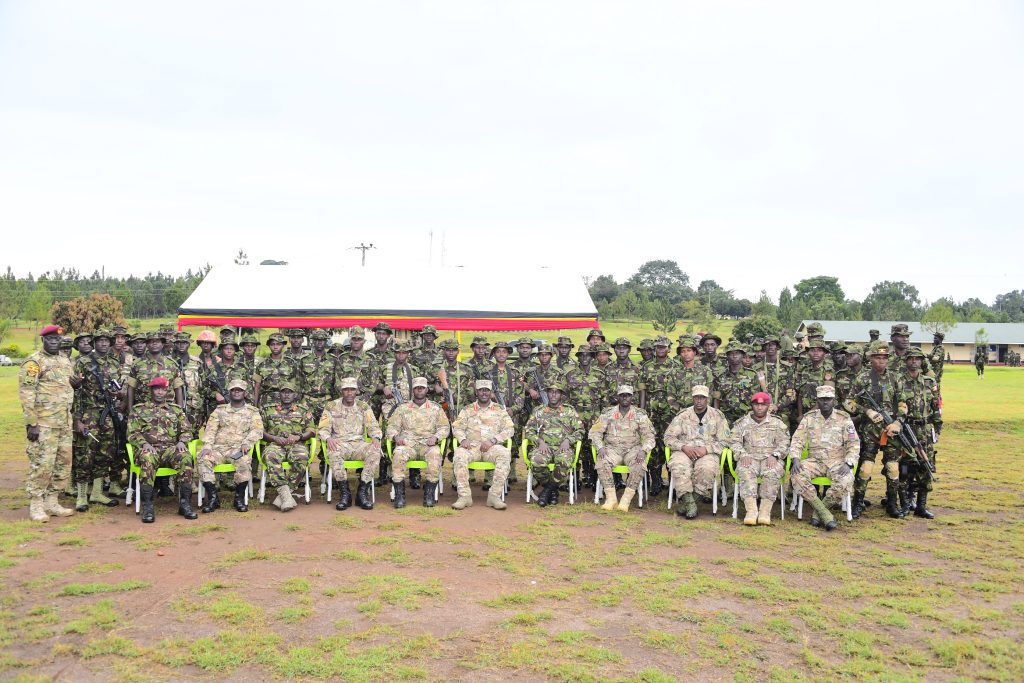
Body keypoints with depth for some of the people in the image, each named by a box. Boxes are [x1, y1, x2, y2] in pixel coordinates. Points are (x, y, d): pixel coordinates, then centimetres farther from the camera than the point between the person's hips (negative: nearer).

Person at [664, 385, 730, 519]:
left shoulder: (717, 416, 10)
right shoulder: (683, 415, 12)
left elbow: (724, 441, 6)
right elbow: (668, 437, 8)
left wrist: (706, 449, -11)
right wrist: (684, 447, -10)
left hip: (708, 453, -1)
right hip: (685, 451, 1)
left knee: (707, 468, -36)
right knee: (678, 466, -35)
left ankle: (685, 501, -22)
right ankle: (689, 502, -29)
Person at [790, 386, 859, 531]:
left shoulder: (844, 419, 3)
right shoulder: (809, 418, 7)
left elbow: (853, 443, -1)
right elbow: (797, 440, 3)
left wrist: (848, 463, -17)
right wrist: (795, 459, -16)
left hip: (837, 461, -1)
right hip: (815, 461, 1)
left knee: (846, 480, -34)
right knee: (797, 475, -29)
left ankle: (818, 513, -14)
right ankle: (825, 513, -23)